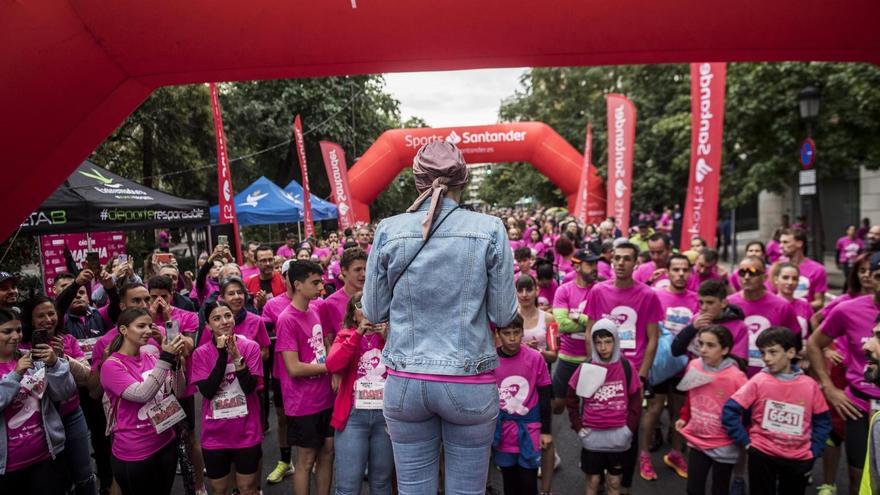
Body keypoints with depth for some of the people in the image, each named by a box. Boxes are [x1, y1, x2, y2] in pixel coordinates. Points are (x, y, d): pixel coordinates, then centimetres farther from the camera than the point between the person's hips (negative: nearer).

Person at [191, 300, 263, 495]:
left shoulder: (250, 347, -8)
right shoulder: (201, 353, -5)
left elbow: (250, 387, -15)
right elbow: (207, 391, -16)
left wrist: (236, 356, -26)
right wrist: (222, 356, -22)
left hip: (246, 433, -1)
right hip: (214, 435, 1)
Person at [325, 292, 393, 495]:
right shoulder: (345, 336, 7)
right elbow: (332, 365, -12)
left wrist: (388, 338, -11)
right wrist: (358, 333, -14)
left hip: (387, 414, 1)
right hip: (353, 415, -1)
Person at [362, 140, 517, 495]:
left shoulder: (388, 231, -4)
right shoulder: (490, 229, -7)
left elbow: (373, 311, 3)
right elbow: (503, 315, -4)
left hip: (405, 382, 2)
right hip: (469, 384, -1)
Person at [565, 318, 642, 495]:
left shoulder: (626, 367, -5)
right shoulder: (585, 368, -6)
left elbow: (636, 400, 1)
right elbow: (571, 399, 2)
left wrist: (630, 427, -6)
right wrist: (578, 427, -3)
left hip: (618, 435, 0)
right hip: (592, 435, 0)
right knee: (593, 481, 12)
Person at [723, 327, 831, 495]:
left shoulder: (810, 385, -5)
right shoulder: (758, 381, -11)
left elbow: (822, 421, 5)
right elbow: (729, 411, -11)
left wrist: (814, 452, 0)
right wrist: (745, 441, -11)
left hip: (799, 459, 2)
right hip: (762, 455, -2)